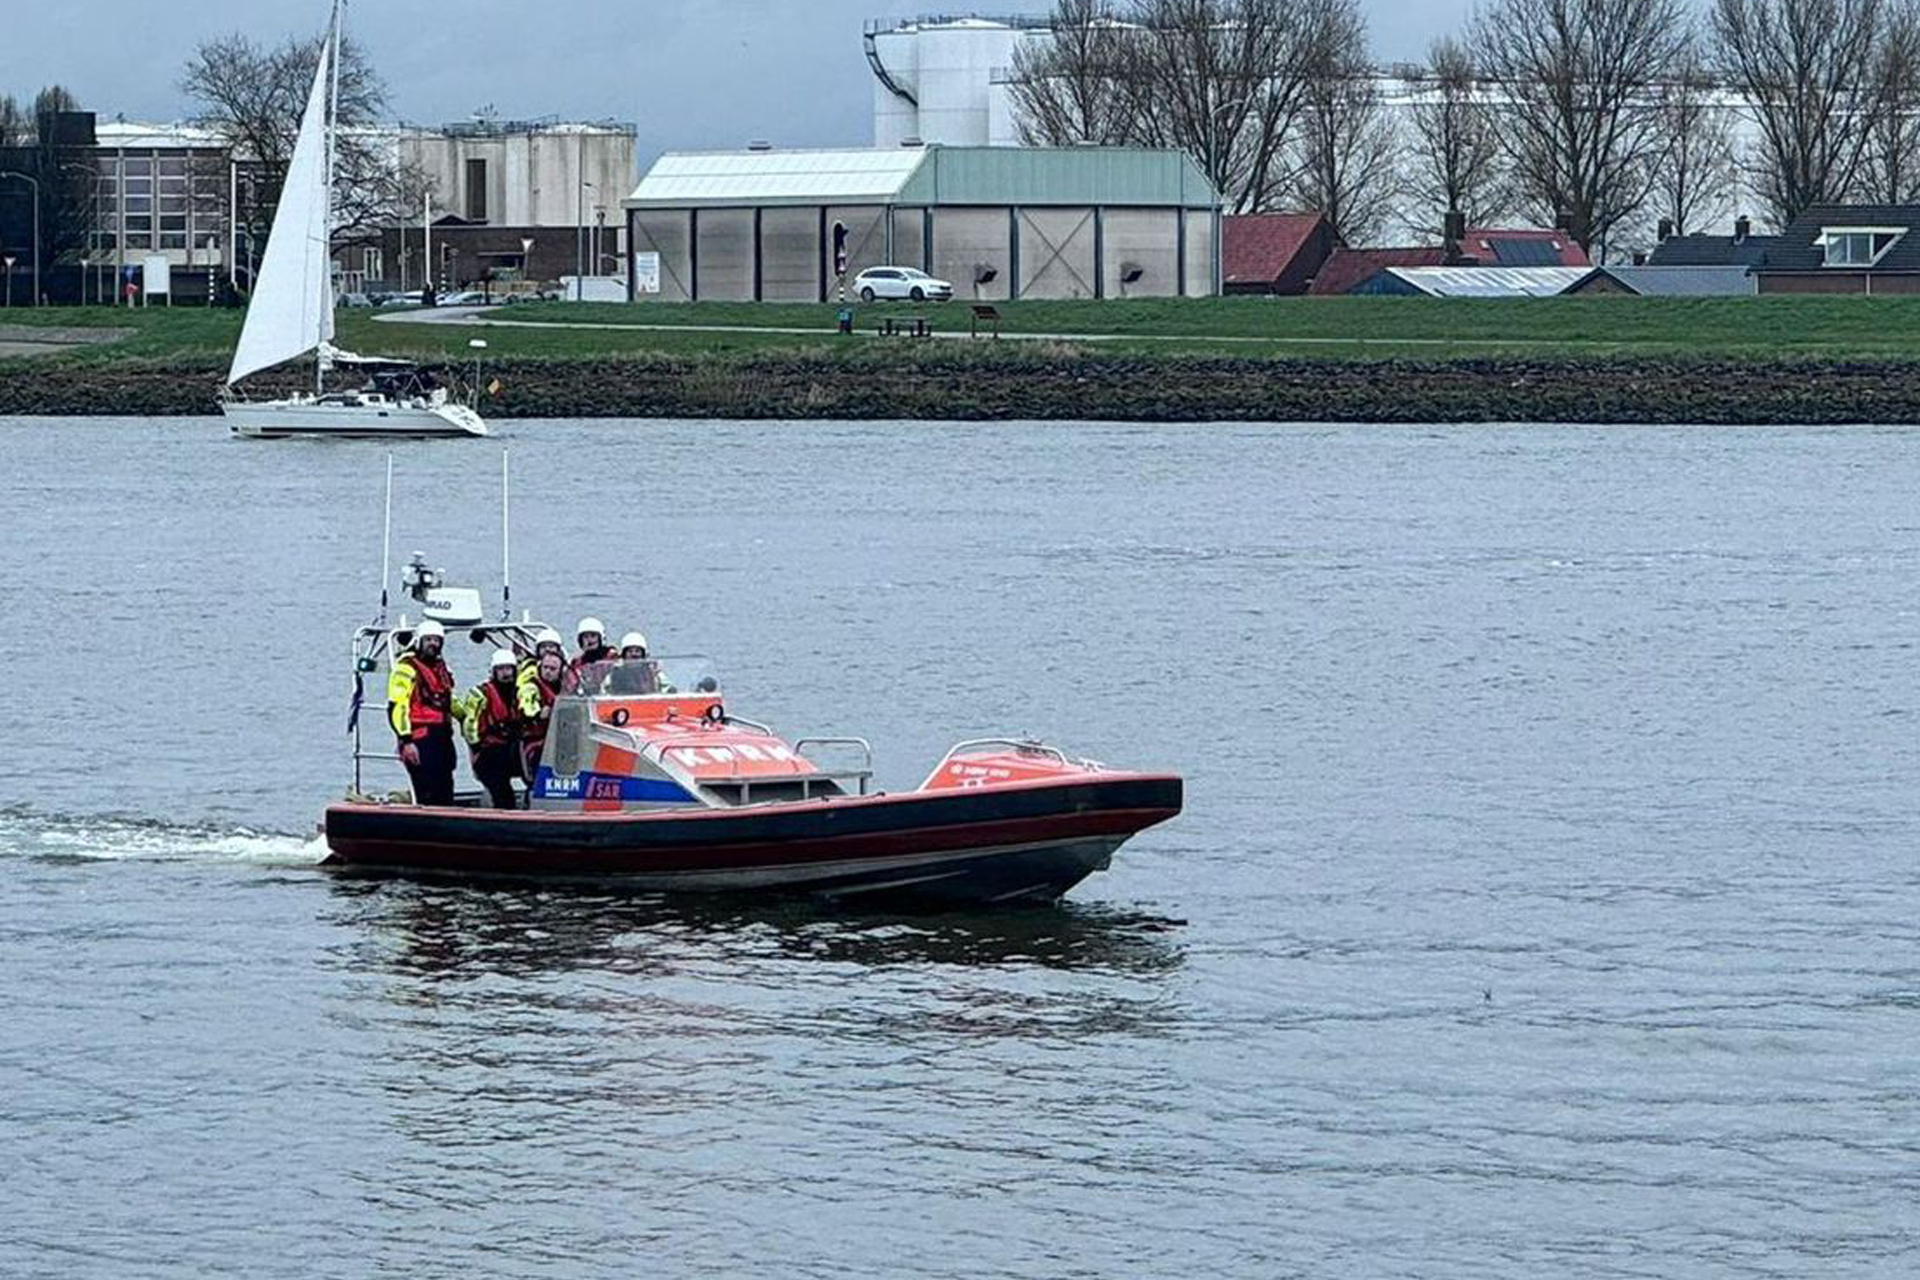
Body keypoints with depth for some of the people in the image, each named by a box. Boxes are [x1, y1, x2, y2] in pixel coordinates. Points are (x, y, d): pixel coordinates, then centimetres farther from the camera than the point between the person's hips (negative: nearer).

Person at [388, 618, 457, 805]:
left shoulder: (441, 669, 19)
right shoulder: (406, 668, -7)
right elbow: (397, 707, -15)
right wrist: (406, 741, -22)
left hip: (443, 739, 8)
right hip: (420, 740, -8)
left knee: (445, 797, 8)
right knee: (427, 797, -13)